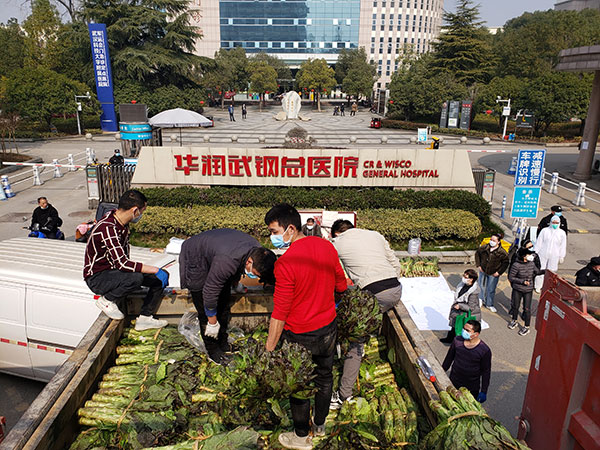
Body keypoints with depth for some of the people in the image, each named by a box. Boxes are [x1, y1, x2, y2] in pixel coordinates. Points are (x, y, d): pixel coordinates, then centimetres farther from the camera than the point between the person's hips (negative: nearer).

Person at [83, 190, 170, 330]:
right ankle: (106, 300, -9)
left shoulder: (123, 223, 0)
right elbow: (122, 263, -35)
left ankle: (144, 318, 2)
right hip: (97, 277, -9)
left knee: (161, 277, -6)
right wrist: (154, 270, -31)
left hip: (115, 270, 9)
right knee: (136, 278, -37)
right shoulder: (108, 228, -29)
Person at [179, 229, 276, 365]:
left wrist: (235, 280, 24)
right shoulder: (227, 261, -43)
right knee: (205, 311, -4)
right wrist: (212, 322, -19)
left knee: (224, 305, 10)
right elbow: (210, 292, -31)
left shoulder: (257, 250, -19)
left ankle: (223, 344, 26)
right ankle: (212, 350, 14)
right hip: (195, 260, -7)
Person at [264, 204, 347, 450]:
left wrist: (269, 350, -14)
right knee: (324, 376, 25)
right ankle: (320, 424, 47)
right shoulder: (327, 247, -8)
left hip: (300, 337, -6)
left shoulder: (285, 263, -28)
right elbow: (341, 286, 6)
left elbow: (280, 314, -24)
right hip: (328, 328, 6)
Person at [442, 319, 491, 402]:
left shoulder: (485, 350, -17)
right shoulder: (457, 340, -9)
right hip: (453, 384, 3)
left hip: (472, 389, -3)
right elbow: (449, 358, 6)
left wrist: (483, 392, -6)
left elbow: (486, 372, -8)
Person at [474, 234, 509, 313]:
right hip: (483, 271, 3)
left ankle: (489, 304, 27)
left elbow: (506, 262, -6)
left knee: (491, 289, 8)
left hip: (493, 274, -3)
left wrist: (499, 272, -10)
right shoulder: (484, 248, -8)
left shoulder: (502, 252, -16)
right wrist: (478, 265, 3)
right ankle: (480, 300, 37)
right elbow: (477, 254, 8)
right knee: (480, 286, 15)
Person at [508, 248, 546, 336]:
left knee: (527, 308, 4)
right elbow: (511, 277, -15)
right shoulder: (516, 265, -19)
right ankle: (514, 321, 40)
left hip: (528, 290, 2)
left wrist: (545, 271, -4)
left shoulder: (531, 263, -5)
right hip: (517, 289, -2)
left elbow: (537, 271, 13)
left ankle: (526, 327, 18)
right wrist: (522, 281, -21)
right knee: (515, 306, 16)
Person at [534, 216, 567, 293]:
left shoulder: (562, 233, 3)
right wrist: (536, 253, 2)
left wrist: (561, 257, 8)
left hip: (554, 256, 1)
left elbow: (563, 246, 8)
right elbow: (539, 242, 3)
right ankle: (538, 287, 12)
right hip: (543, 254, -1)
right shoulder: (544, 230, -1)